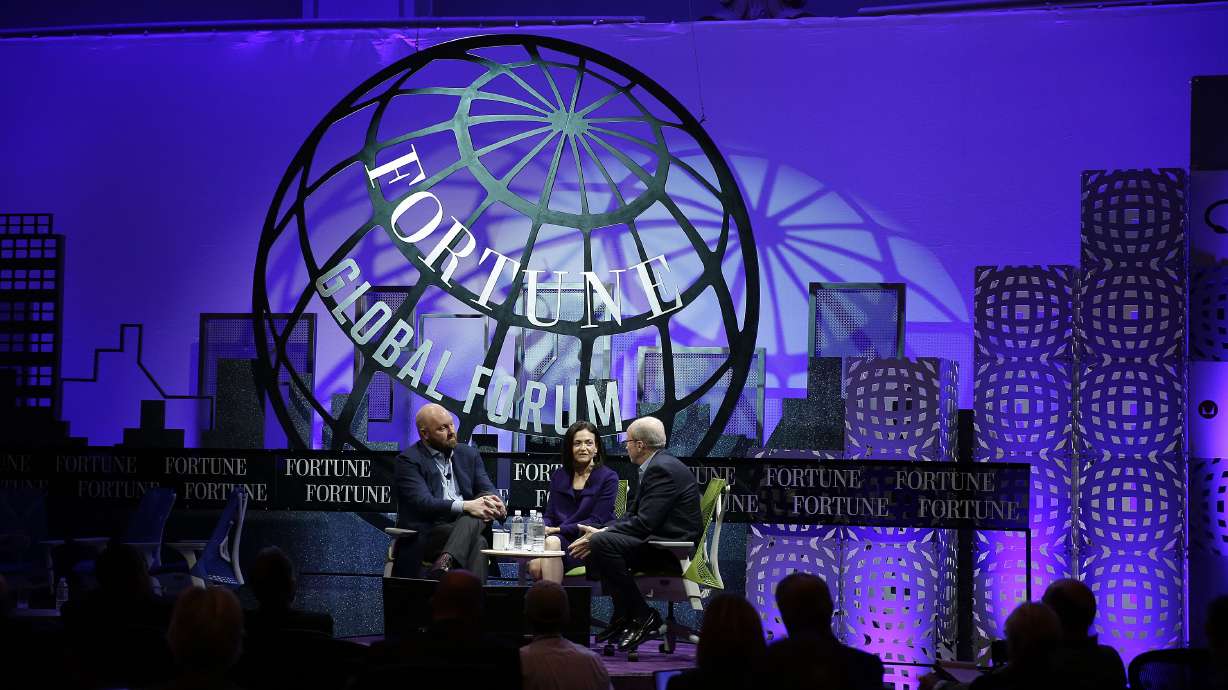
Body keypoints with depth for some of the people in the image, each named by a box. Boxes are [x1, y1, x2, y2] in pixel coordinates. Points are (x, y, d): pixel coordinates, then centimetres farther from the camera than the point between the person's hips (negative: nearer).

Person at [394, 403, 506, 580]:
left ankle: (446, 561, -50)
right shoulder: (408, 460, 0)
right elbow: (423, 503, -13)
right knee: (478, 542, -33)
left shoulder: (469, 454, 20)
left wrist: (494, 503, -15)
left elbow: (487, 489, 12)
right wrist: (466, 506, -26)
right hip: (426, 535, -5)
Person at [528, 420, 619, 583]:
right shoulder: (559, 476, 19)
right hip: (561, 540, 4)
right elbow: (549, 516, 15)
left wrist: (557, 530, -14)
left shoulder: (608, 477, 3)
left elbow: (597, 522, -6)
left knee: (553, 542, -35)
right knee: (535, 566, -31)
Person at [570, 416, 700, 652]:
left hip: (671, 548, -11)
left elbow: (645, 523, -23)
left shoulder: (663, 469, -16)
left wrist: (600, 535, -17)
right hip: (660, 542, 11)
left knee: (602, 543, -26)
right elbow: (635, 515, 16)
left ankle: (643, 616, -18)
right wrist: (599, 531, 1)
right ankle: (623, 615, 10)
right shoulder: (657, 466, 17)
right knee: (597, 540, 14)